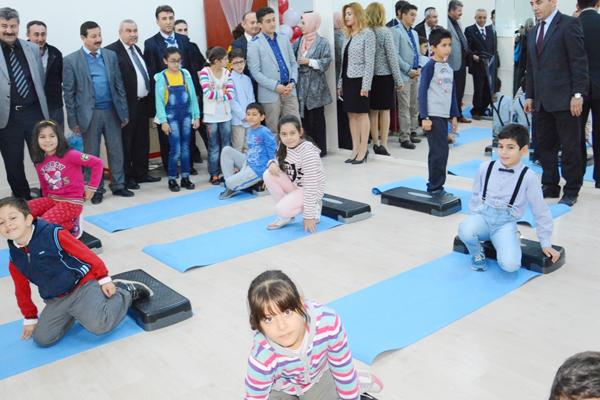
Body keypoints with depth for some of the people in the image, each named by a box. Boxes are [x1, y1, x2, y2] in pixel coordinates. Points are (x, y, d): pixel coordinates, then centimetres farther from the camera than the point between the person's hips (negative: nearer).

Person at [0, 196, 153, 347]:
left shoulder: (53, 234, -17)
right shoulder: (14, 259, 1)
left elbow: (85, 253, -11)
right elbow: (22, 291, 16)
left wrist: (104, 279, -7)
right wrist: (30, 318, 22)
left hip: (83, 283, -6)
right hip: (56, 300, 6)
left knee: (99, 325, -24)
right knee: (42, 338, -4)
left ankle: (126, 291, 0)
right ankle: (75, 311, 18)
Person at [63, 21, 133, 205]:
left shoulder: (111, 55, 6)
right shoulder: (71, 60, -3)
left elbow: (119, 85, 7)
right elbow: (69, 93, -2)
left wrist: (124, 112, 4)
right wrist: (73, 120, -5)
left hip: (111, 111, 3)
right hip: (89, 113, -2)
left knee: (116, 151, 8)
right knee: (92, 154, 6)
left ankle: (118, 185, 20)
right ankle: (95, 189, 17)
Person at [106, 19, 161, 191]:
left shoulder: (137, 49, 16)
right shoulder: (111, 51, -12)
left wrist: (148, 98, 12)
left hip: (143, 102, 8)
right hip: (127, 105, -8)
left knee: (142, 141, 15)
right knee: (126, 142, 2)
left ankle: (141, 173, 26)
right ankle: (126, 177, 12)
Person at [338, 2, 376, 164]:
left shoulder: (367, 33, -6)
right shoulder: (348, 35, 14)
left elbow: (370, 62, -11)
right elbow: (344, 62, 15)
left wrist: (366, 85, -17)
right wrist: (340, 83, 12)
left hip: (359, 79, -7)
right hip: (347, 79, 7)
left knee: (362, 114, -1)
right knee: (351, 115, 7)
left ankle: (363, 150, 5)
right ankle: (355, 149, 13)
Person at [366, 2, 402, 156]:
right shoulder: (385, 32, -9)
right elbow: (392, 57, -8)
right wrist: (398, 79, -2)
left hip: (369, 76, 3)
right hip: (385, 75, -3)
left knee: (373, 111, 9)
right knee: (385, 110, 6)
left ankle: (376, 143, 17)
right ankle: (383, 144, 5)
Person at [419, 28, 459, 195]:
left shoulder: (448, 67, 13)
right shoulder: (430, 66, -9)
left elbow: (452, 93, 18)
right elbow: (422, 92, -12)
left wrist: (454, 115, 16)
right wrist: (425, 117, -16)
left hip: (444, 115, 8)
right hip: (433, 115, -7)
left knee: (439, 151, 11)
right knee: (440, 151, -8)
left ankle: (435, 186, 19)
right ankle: (435, 187, 2)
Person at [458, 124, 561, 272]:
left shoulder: (528, 177, -7)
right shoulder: (485, 167, -2)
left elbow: (540, 211, 1)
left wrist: (546, 244, 6)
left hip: (506, 223, -1)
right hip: (483, 216, 1)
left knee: (510, 264, -26)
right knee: (465, 230, -35)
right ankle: (477, 254, 1)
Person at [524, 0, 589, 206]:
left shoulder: (569, 24, -5)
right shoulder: (534, 31, 17)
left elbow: (579, 62, -10)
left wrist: (578, 94, -15)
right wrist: (530, 96, 15)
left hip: (563, 99, -7)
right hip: (542, 101, 7)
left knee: (570, 147, 2)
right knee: (545, 145, 9)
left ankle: (571, 190, 12)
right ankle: (550, 187, 19)